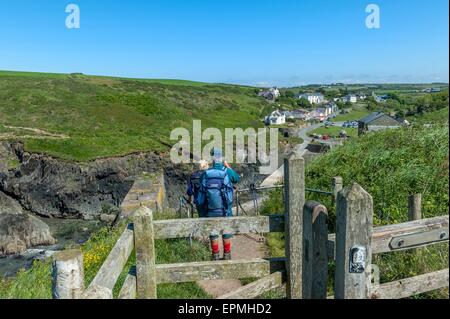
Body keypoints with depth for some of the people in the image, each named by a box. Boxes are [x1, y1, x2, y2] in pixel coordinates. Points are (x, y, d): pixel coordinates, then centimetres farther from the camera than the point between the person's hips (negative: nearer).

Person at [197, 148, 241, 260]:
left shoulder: (206, 174, -5)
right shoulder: (227, 172, -10)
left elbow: (201, 192, -1)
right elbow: (237, 179, 11)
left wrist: (202, 204, 12)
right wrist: (228, 166, 17)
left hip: (211, 210, 1)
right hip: (225, 209, -1)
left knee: (213, 232, 12)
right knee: (227, 231, 11)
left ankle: (215, 255, 20)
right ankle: (227, 255, 18)